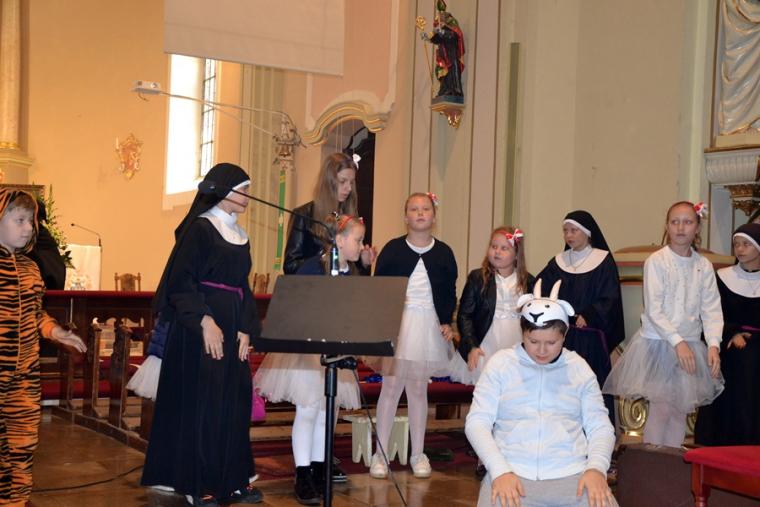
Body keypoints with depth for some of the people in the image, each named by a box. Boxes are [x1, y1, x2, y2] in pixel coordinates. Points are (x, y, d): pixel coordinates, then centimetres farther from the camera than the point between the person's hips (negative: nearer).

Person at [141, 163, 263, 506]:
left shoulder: (239, 236, 15)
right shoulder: (199, 228, -8)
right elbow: (180, 282, -14)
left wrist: (246, 328, 5)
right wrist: (204, 321, -22)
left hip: (232, 329, 8)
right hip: (200, 330, -8)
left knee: (234, 402, 9)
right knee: (200, 404, -3)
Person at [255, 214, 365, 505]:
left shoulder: (353, 273, 7)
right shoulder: (313, 268, -14)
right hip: (308, 347, -6)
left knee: (326, 412, 11)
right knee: (307, 411, -3)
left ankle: (317, 471, 22)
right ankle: (302, 478, 4)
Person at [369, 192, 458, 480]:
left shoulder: (443, 253, 3)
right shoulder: (392, 250, -2)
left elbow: (450, 293, 7)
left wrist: (447, 322, -4)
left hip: (428, 326, 2)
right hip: (396, 324, -2)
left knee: (419, 389, 9)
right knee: (391, 386, -1)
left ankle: (418, 454, 19)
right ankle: (380, 454, 8)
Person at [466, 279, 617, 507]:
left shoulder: (578, 368, 12)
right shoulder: (501, 363, 8)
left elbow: (600, 426, 11)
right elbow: (477, 422, 3)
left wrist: (596, 467, -9)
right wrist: (500, 471, -12)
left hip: (571, 475, 2)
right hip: (510, 473, -1)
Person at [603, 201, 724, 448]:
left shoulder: (704, 266, 5)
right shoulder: (656, 261, -7)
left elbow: (711, 309, 1)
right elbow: (654, 310, -14)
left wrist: (713, 344, -13)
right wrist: (677, 342, -22)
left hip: (691, 346, 4)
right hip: (658, 343, -4)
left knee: (681, 410, 8)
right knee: (661, 408, -6)